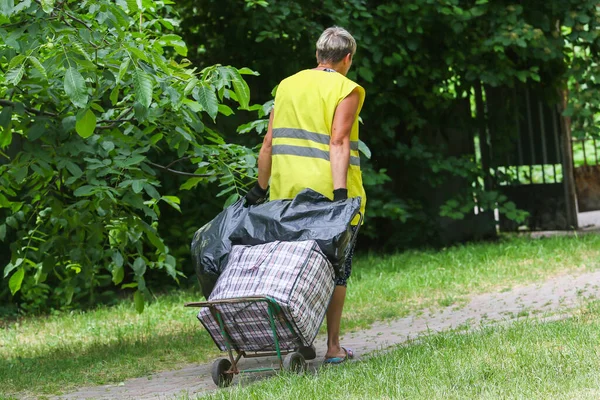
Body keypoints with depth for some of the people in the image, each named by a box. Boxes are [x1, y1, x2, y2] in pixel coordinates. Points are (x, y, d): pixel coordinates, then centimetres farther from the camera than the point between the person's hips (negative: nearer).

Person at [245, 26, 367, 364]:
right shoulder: (346, 90, -3)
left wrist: (260, 188, 15)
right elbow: (338, 142, -16)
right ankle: (333, 347, 5)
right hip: (328, 194, -4)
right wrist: (340, 192, -22)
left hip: (287, 195, 4)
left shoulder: (288, 86, 13)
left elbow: (269, 143, 10)